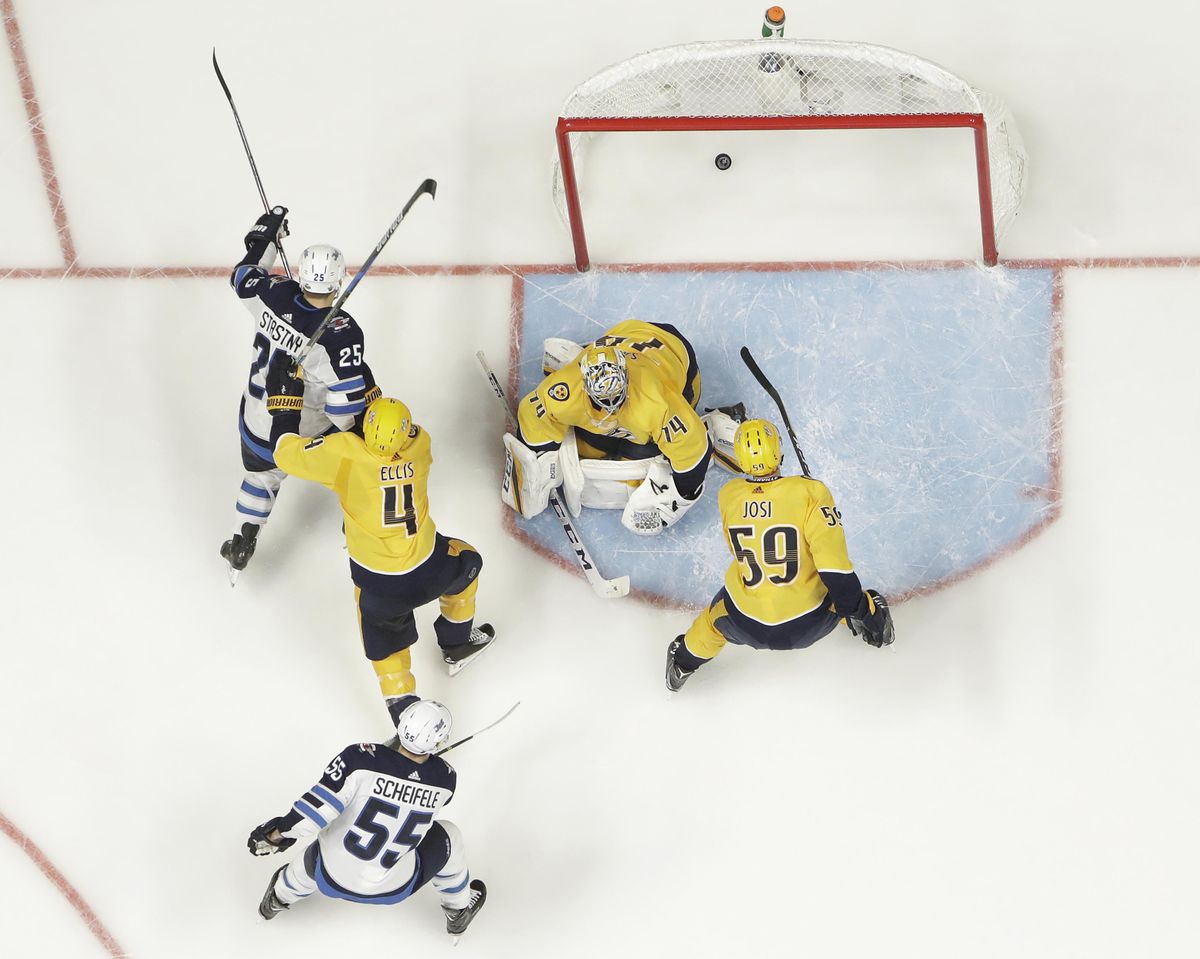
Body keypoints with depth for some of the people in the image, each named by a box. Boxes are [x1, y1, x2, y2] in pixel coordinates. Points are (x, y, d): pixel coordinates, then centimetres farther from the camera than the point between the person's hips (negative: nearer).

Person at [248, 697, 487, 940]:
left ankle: (280, 897, 67)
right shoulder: (444, 779, -18)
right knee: (447, 838, 26)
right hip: (394, 889, 0)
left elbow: (319, 805, -26)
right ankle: (459, 912, 48)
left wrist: (278, 833, -13)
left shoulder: (361, 758, -28)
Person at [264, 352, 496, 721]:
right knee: (465, 562, 34)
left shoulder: (344, 453, -23)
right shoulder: (420, 445, -12)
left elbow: (285, 451, -11)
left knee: (384, 638, 23)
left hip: (378, 583, -2)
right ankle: (458, 643, 50)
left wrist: (285, 397, -1)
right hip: (427, 570, 2)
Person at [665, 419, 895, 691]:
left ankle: (685, 659, 54)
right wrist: (861, 610, -12)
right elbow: (834, 565, -23)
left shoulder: (727, 495, -9)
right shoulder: (810, 492, -22)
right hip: (808, 624, -2)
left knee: (722, 607, 36)